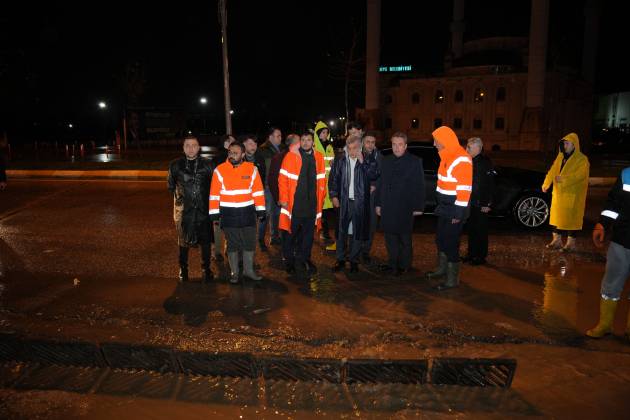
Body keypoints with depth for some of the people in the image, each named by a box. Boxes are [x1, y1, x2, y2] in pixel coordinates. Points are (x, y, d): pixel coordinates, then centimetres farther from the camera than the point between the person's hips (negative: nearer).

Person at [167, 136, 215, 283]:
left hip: (203, 209, 0)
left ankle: (206, 269, 23)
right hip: (184, 210, 1)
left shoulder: (208, 165, -1)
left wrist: (207, 199, 1)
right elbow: (171, 185, 16)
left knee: (205, 241, 7)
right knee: (184, 241, 11)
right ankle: (183, 269, 26)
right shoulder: (175, 165, 2)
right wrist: (178, 196, 9)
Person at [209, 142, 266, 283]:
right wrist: (214, 214, -5)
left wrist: (260, 210, 0)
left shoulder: (252, 169, -2)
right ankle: (234, 272, 24)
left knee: (250, 243, 10)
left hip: (248, 213, 1)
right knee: (232, 244, 10)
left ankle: (249, 270, 27)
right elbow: (214, 194, -3)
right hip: (228, 214, -1)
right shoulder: (220, 170, -5)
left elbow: (258, 191, 2)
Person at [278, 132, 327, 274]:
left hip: (312, 202, 4)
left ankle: (305, 257, 29)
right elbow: (283, 179, -7)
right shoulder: (291, 156, -6)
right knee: (291, 232, 7)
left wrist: (320, 198, 9)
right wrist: (284, 199, -10)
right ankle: (289, 260, 23)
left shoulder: (318, 157, 7)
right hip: (294, 202, -3)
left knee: (308, 232, 12)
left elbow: (321, 180, 12)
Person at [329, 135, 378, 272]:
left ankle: (354, 260, 20)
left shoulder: (367, 161, 2)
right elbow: (333, 179, 7)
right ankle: (340, 259, 18)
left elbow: (373, 176, -10)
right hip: (343, 201, 1)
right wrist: (334, 196, -1)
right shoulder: (340, 160, 4)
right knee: (341, 231, 6)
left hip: (360, 201, 0)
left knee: (357, 232, 7)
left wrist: (362, 162, -15)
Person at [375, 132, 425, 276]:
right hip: (387, 207, 5)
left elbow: (419, 186, -5)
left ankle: (404, 265, 19)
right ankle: (392, 263, 26)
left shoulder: (414, 161, -3)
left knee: (404, 238, 6)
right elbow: (380, 183, 15)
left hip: (405, 208, -5)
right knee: (390, 237, 12)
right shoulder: (387, 161, 12)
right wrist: (378, 203, 11)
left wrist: (418, 207, -9)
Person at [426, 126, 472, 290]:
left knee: (451, 243, -1)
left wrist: (458, 213, -20)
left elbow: (465, 189, -22)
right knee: (441, 239, 20)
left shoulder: (462, 160, -20)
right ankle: (442, 269, 38)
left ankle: (452, 279, 12)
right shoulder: (447, 156, 11)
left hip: (454, 211, -9)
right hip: (444, 208, 9)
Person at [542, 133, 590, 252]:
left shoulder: (581, 159, -8)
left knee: (571, 218, -1)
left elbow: (580, 175, -21)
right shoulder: (560, 156, 11)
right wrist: (546, 184, -6)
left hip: (572, 195, -6)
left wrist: (563, 179, -31)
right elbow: (553, 170, 6)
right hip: (558, 193, 6)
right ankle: (557, 240, 21)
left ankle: (571, 243, 9)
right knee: (557, 216, 10)